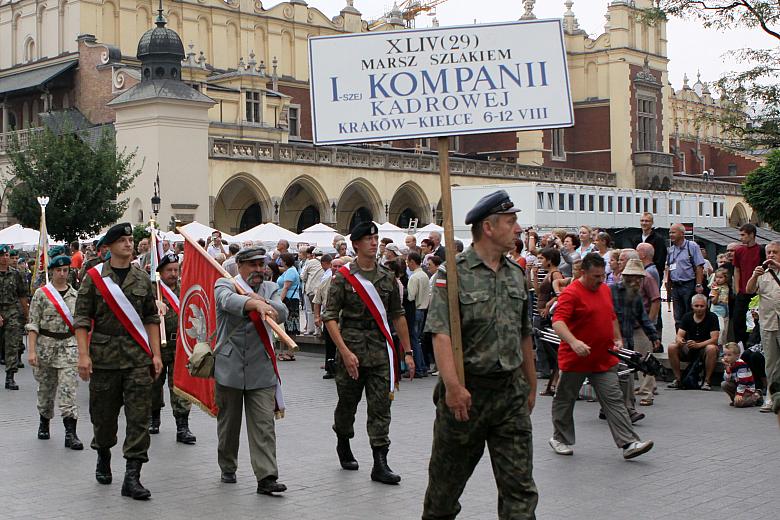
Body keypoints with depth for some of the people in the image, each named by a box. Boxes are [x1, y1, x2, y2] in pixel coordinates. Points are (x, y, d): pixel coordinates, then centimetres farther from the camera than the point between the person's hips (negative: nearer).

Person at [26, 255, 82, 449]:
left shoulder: (75, 295, 7)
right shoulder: (41, 294, -1)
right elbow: (33, 324, -5)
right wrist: (31, 350, -12)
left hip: (69, 345, 1)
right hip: (46, 345, -1)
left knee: (68, 390, -8)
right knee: (46, 388, 12)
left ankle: (71, 433, -11)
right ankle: (44, 422, 36)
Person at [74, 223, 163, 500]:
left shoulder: (143, 279, 9)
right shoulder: (94, 277, 2)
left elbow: (152, 319, 11)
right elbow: (82, 319, -1)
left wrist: (156, 354, 4)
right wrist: (83, 354, -9)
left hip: (138, 357, 1)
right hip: (104, 356, -1)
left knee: (139, 416, -6)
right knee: (103, 413, 11)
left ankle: (132, 476, -5)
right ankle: (103, 455, 39)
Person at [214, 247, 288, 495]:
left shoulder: (271, 289, 11)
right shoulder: (225, 285, 0)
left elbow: (282, 314, -6)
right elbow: (229, 301, -26)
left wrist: (263, 300, -24)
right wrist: (257, 303, -44)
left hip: (261, 370, 2)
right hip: (229, 368, -2)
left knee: (264, 425, -5)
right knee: (228, 423, 12)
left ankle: (266, 477, -7)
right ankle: (227, 469, 30)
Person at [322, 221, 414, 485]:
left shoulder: (388, 277, 9)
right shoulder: (343, 277, -3)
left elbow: (397, 315, 14)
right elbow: (330, 316, -7)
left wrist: (407, 351, 10)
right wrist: (345, 351, -16)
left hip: (380, 351, 3)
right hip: (350, 348, -2)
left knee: (380, 407, -2)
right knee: (347, 403, 11)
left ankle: (380, 464, -2)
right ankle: (343, 445, 37)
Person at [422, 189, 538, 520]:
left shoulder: (516, 275, 11)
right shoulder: (454, 273, -10)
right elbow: (441, 334, -20)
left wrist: (531, 386, 20)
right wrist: (452, 385, -30)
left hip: (511, 393, 5)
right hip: (466, 392, -5)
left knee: (520, 486, 2)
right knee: (447, 479, 11)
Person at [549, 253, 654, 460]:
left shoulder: (605, 289, 11)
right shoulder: (571, 293, -15)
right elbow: (558, 322, -26)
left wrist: (618, 338, 13)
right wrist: (573, 342, -40)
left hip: (604, 359, 6)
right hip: (575, 359, -6)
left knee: (614, 400, -1)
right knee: (565, 400, 10)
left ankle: (629, 443, -5)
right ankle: (560, 439, 27)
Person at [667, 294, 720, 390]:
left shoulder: (712, 317, -9)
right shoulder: (687, 317, 1)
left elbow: (714, 339, -18)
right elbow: (679, 335, -5)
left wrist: (698, 345, -34)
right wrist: (679, 340, -32)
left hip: (704, 348, -3)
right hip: (689, 350, 3)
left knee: (712, 349, -37)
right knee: (672, 347, -21)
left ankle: (707, 381, -25)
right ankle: (678, 379, -13)